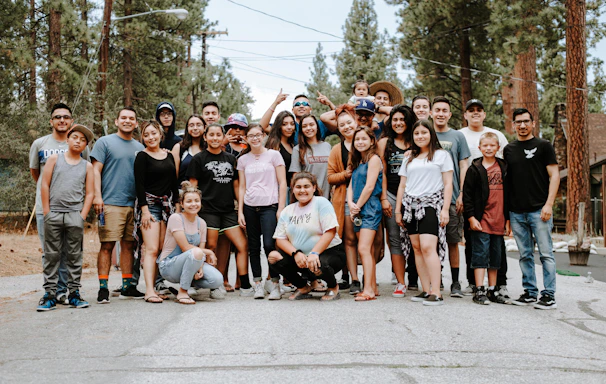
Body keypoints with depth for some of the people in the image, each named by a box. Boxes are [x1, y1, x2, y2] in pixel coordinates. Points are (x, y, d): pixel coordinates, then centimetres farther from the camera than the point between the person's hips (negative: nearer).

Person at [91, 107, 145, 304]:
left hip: (134, 204, 5)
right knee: (107, 245, -6)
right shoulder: (105, 142, 4)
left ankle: (127, 287, 15)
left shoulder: (140, 148, 17)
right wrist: (97, 196, -11)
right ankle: (103, 288, -2)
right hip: (110, 203, -4)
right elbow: (96, 170, -2)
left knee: (129, 245, 8)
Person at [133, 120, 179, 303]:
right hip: (149, 204, -6)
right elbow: (139, 184, -8)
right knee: (151, 249, -13)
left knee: (163, 249, 2)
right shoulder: (142, 156, -2)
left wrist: (177, 205, 13)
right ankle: (149, 291, -15)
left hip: (167, 204, 6)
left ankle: (155, 285, 7)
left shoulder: (169, 156, 15)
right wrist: (145, 210, -15)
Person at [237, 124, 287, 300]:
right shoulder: (243, 159, 12)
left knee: (269, 245, -13)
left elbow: (282, 183, 1)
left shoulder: (273, 155, 4)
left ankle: (276, 283, -2)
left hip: (269, 206, -3)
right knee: (254, 246, 5)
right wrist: (240, 211, 6)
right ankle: (258, 283, 12)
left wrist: (281, 208, -6)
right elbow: (242, 187, 13)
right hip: (250, 207, 3)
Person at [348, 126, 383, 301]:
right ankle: (373, 287, 14)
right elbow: (351, 186, 13)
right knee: (368, 251, 9)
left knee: (363, 249, -16)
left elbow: (369, 186, -13)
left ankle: (368, 289, -17)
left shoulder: (374, 159, -5)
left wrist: (358, 206, -8)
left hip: (370, 209, -8)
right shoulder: (357, 162, 19)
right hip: (357, 211, 8)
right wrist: (351, 204, -4)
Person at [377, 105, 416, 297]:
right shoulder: (384, 143, 10)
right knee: (395, 239, 2)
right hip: (392, 195, 1)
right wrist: (384, 198, 0)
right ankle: (400, 283, 7)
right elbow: (382, 173, 6)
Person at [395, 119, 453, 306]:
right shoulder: (409, 159, 21)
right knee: (417, 248, 1)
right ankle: (426, 290, 5)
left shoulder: (441, 155, 7)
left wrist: (445, 209, -8)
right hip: (411, 205, 5)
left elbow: (448, 184, 1)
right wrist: (398, 210, 14)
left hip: (431, 204, -5)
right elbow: (402, 186, 20)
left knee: (428, 247, -17)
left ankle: (436, 292, -16)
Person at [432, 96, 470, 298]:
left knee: (453, 241, 2)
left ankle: (455, 283, 11)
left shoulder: (458, 136, 9)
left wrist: (462, 194, -4)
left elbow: (463, 166, 6)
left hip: (451, 197, 0)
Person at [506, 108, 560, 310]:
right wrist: (506, 211, 11)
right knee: (525, 255, 9)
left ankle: (549, 295, 2)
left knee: (546, 253, -3)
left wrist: (548, 204, -12)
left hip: (539, 210, -4)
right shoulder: (509, 149, 14)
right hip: (516, 212, 4)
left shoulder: (543, 146, 2)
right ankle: (530, 293, 17)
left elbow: (554, 175, -2)